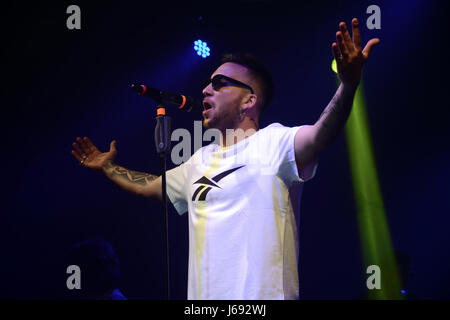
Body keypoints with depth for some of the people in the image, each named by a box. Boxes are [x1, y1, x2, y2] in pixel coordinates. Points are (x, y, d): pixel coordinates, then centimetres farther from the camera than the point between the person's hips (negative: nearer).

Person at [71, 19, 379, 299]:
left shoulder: (271, 143, -5)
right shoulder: (201, 160, 20)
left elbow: (318, 137, -25)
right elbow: (148, 186, 35)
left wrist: (348, 85, -41)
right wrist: (109, 166, 42)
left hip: (262, 296, -7)